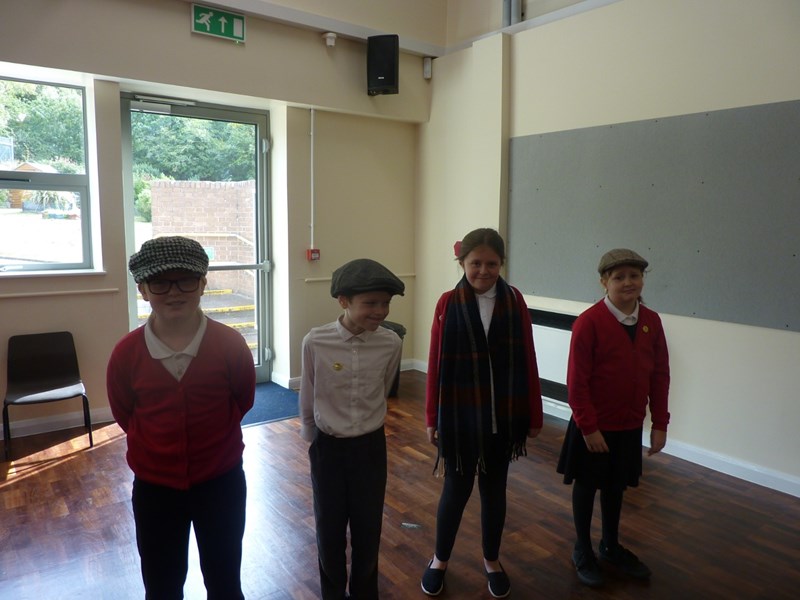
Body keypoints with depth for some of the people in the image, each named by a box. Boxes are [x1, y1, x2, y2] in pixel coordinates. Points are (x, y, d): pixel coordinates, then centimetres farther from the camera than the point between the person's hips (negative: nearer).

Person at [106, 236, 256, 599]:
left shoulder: (231, 345, -17)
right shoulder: (126, 354, -15)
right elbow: (124, 415, 4)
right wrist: (157, 444, 9)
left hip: (221, 482, -1)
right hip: (154, 487, 1)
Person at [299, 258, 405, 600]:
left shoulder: (391, 344, -14)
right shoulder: (315, 343, -20)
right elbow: (307, 401, -3)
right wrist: (312, 439, 10)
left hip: (371, 446, 1)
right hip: (328, 448, -1)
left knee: (368, 528, 14)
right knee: (329, 528, 14)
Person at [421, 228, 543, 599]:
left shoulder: (514, 301, -5)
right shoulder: (448, 303, -9)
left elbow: (527, 361, -2)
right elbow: (436, 365, -6)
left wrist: (533, 415, 2)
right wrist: (432, 418, -3)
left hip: (503, 415, 2)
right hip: (460, 415, -1)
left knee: (494, 488, 17)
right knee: (456, 488, 12)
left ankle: (492, 561, 38)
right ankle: (440, 559, 35)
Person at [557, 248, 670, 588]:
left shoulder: (651, 321, -2)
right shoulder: (589, 321, -19)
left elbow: (660, 375, 4)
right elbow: (577, 381, -17)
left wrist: (659, 423, 3)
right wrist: (588, 426, -16)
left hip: (630, 426, 5)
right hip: (595, 426, -5)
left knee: (615, 486, 21)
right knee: (587, 486, 13)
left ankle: (611, 546, 41)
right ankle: (583, 550, 31)